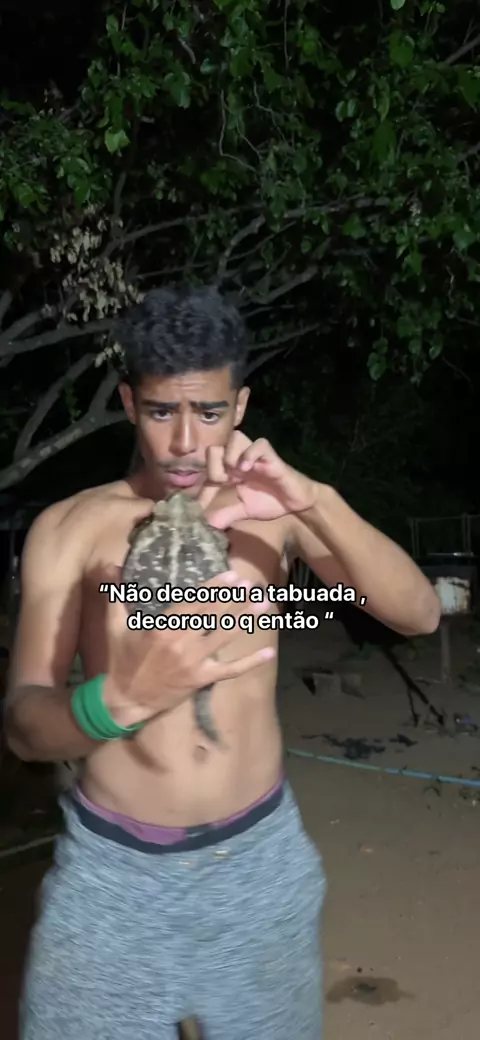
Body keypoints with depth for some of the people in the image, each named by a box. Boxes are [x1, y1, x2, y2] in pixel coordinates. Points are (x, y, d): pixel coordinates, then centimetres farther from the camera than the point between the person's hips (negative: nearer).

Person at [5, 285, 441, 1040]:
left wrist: (317, 503, -30)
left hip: (263, 856, 2)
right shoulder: (70, 528, -10)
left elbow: (419, 615, -13)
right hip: (114, 867, -1)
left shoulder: (273, 511, -3)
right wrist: (122, 697, -39)